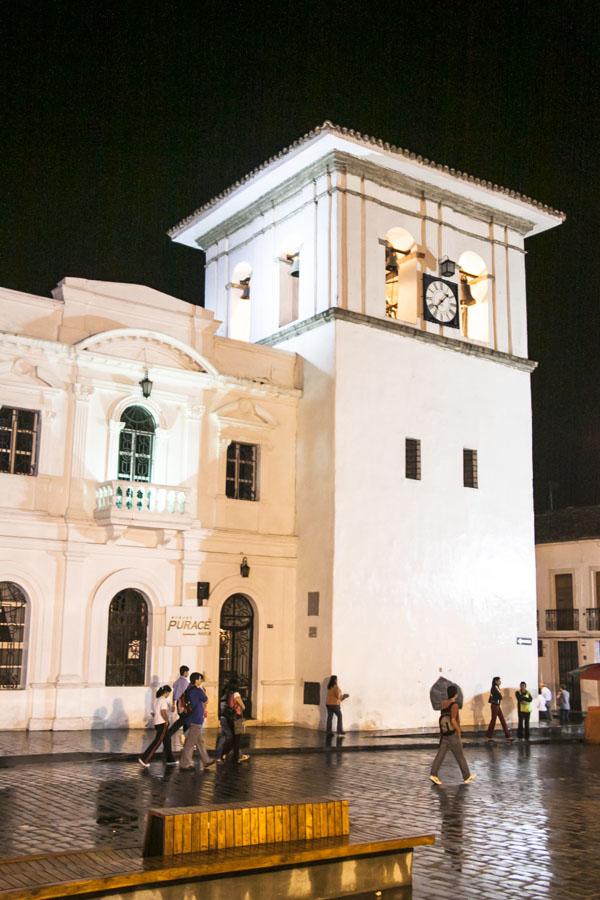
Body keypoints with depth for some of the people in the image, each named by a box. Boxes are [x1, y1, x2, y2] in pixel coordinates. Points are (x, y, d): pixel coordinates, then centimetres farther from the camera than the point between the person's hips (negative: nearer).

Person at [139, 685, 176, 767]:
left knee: (167, 741, 15)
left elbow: (153, 713, 15)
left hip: (157, 723, 9)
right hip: (162, 723, -9)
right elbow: (163, 712, -22)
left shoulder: (156, 699, 11)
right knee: (157, 742, -5)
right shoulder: (163, 700, -16)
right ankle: (144, 759, -5)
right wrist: (167, 721, -10)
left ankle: (170, 760, 20)